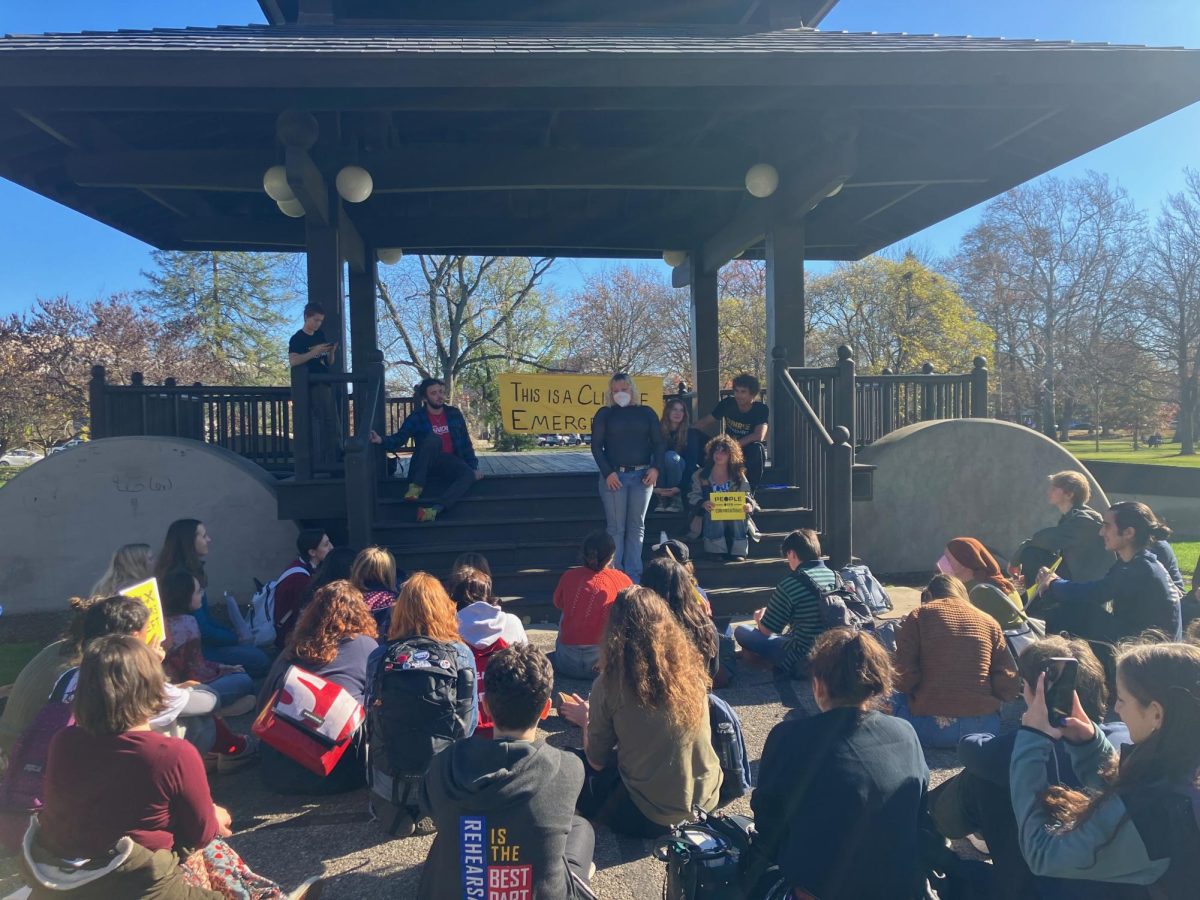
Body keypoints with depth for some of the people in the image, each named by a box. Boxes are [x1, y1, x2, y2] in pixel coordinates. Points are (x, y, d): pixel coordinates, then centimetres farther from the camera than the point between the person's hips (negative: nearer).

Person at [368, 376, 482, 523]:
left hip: (450, 463, 2)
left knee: (469, 475, -32)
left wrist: (474, 467, -1)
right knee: (433, 438, -33)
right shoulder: (416, 417, -2)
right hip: (427, 464, -2)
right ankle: (416, 487, -33)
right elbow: (399, 439, -14)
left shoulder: (454, 414, 6)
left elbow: (465, 442, 8)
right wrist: (381, 440, -35)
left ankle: (433, 509, -47)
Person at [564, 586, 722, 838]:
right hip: (706, 800, 6)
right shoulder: (691, 667, -5)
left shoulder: (611, 683, -17)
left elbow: (597, 761, -5)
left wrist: (586, 720, 14)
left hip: (649, 815, -6)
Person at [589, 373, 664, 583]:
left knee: (637, 526, 5)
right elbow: (596, 446, 1)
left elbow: (658, 443, 9)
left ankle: (633, 575, 11)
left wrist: (656, 468, -6)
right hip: (614, 475, -2)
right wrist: (608, 472, -10)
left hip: (642, 475, 2)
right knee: (616, 527, -1)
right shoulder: (604, 414, 6)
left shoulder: (646, 413, 11)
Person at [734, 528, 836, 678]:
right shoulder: (835, 577, 0)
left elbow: (766, 630, -7)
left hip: (803, 663, -7)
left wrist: (759, 618, 17)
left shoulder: (790, 585, -18)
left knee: (741, 631, 1)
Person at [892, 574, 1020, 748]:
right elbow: (1009, 687, 0)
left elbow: (903, 678, -8)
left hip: (929, 729, -3)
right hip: (984, 727, 3)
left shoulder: (918, 616, 0)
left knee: (896, 695, 25)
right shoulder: (989, 621, 8)